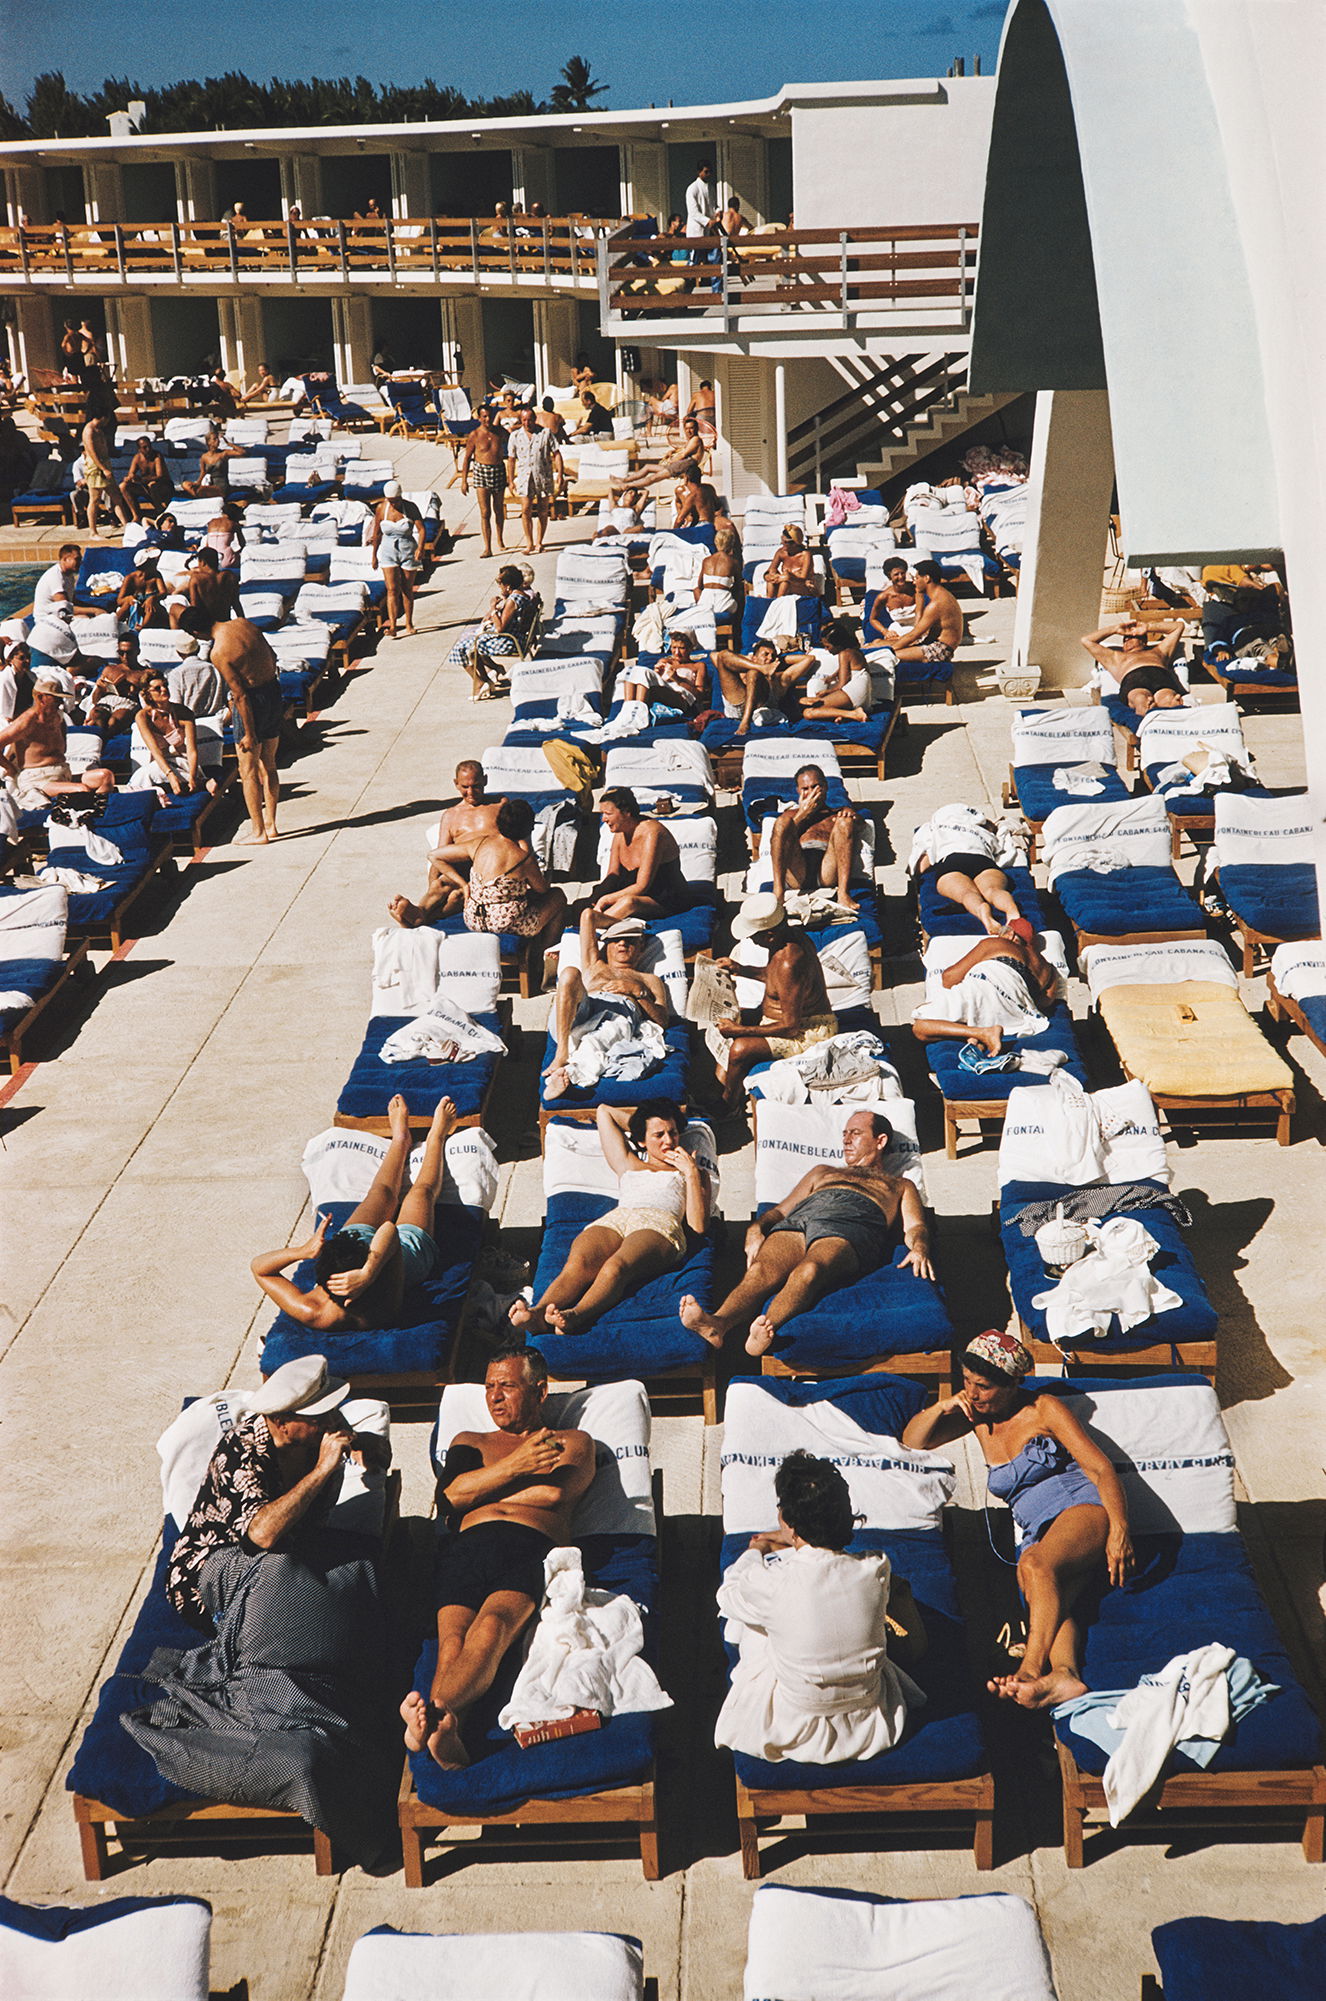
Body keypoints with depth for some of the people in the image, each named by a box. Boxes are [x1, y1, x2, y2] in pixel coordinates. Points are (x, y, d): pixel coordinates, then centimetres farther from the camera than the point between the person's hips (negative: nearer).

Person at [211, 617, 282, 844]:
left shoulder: (219, 653, -22)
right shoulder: (243, 624, -1)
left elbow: (240, 695, -21)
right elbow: (272, 657, 9)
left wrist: (249, 733, -15)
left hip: (254, 701, -8)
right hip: (274, 692, 8)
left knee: (248, 772, 4)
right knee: (268, 767, 17)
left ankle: (258, 832, 10)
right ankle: (270, 825, 26)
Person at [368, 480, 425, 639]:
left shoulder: (410, 508, -9)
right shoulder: (381, 509, -3)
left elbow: (421, 529, -13)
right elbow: (376, 534, 7)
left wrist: (420, 548, -30)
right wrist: (374, 555, 11)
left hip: (409, 552, -1)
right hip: (388, 552, 1)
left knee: (407, 590, 9)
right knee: (392, 589, -10)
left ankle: (409, 624, 23)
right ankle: (392, 626, -13)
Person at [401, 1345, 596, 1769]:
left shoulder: (573, 1443, 30)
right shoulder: (470, 1442, 38)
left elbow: (555, 1492, 6)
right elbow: (448, 1494, 14)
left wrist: (478, 1491, 13)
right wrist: (514, 1466, 2)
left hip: (533, 1551, -2)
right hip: (467, 1547, 3)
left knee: (491, 1627, -38)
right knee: (452, 1643, -33)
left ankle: (433, 1713, -63)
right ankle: (444, 1735, -59)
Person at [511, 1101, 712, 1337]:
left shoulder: (694, 1173, 33)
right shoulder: (628, 1165, 40)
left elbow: (698, 1226, 15)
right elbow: (603, 1111, 50)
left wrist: (691, 1173, 15)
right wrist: (637, 1123, 50)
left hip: (659, 1226, -3)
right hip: (613, 1220, 3)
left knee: (615, 1267, -39)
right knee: (576, 1266, -35)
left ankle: (575, 1317, -68)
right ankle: (537, 1314, -62)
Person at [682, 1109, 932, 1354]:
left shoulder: (900, 1185, 38)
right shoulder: (822, 1172, 45)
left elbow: (914, 1226, 18)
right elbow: (779, 1211, 31)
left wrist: (919, 1248, -8)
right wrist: (756, 1230, 7)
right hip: (798, 1218, 3)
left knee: (808, 1271, -40)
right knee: (761, 1271, -33)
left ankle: (767, 1326, -66)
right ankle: (717, 1324, -60)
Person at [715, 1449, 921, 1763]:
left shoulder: (773, 1584, -29)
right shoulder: (876, 1570, -21)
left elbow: (727, 1595, -4)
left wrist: (754, 1552, 16)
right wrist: (793, 1543, 20)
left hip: (794, 1731, -2)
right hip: (872, 1720, 2)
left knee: (751, 1622, 19)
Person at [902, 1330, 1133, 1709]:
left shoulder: (1044, 1410, 3)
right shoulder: (977, 1417, 20)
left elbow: (1101, 1468, -5)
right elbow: (913, 1441, 24)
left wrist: (1119, 1529, -20)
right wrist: (942, 1406, 5)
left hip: (1084, 1511, -4)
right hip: (1040, 1537, 4)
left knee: (1035, 1564, -36)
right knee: (1049, 1600, -30)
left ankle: (1031, 1670, -49)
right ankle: (1063, 1675, -57)